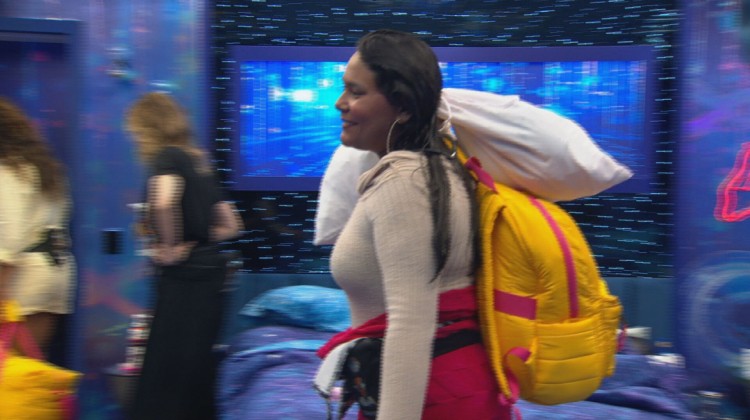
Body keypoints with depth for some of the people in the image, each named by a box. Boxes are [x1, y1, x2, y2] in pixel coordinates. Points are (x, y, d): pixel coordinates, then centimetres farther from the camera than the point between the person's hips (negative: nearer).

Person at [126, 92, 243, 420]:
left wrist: (172, 247, -19)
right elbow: (230, 225, 19)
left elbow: (163, 201, -33)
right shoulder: (198, 161, 15)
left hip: (183, 276, -9)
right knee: (198, 368, 16)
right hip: (210, 269, 9)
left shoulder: (167, 158, -9)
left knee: (167, 371, -4)